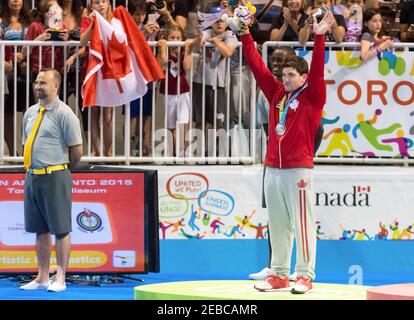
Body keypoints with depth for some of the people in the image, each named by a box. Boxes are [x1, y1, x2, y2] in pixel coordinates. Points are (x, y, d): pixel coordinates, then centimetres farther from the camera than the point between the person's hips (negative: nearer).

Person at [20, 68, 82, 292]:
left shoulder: (63, 113, -9)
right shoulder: (30, 113, 13)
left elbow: (76, 150, -8)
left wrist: (64, 170, 4)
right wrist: (32, 168, 15)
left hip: (54, 177, -7)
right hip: (32, 176, 7)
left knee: (60, 229, -2)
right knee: (40, 230, 11)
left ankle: (60, 279, 1)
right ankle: (42, 278, 17)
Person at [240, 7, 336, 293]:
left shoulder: (312, 97, 0)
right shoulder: (277, 93, 13)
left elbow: (317, 70, -13)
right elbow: (257, 67, 13)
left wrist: (319, 38, -22)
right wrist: (246, 36, 10)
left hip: (299, 170, -6)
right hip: (273, 169, 6)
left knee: (303, 223, -4)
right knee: (277, 224, 9)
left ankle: (305, 276, -1)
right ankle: (279, 275, 14)